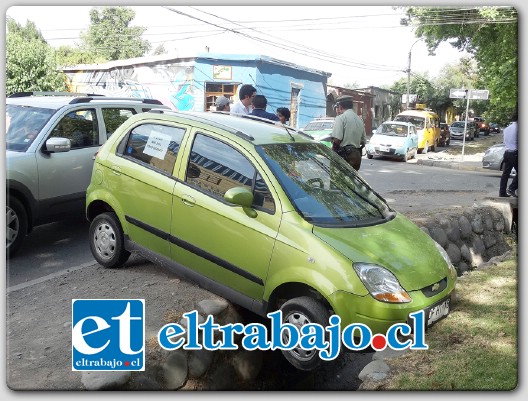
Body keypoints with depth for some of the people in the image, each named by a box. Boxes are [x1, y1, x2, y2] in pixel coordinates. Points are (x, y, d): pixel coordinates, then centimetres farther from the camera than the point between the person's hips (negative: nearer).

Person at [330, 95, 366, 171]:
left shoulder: (341, 118, -9)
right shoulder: (359, 119, 15)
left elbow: (337, 139, -18)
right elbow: (363, 141, 17)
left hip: (345, 156, -8)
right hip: (357, 155, 8)